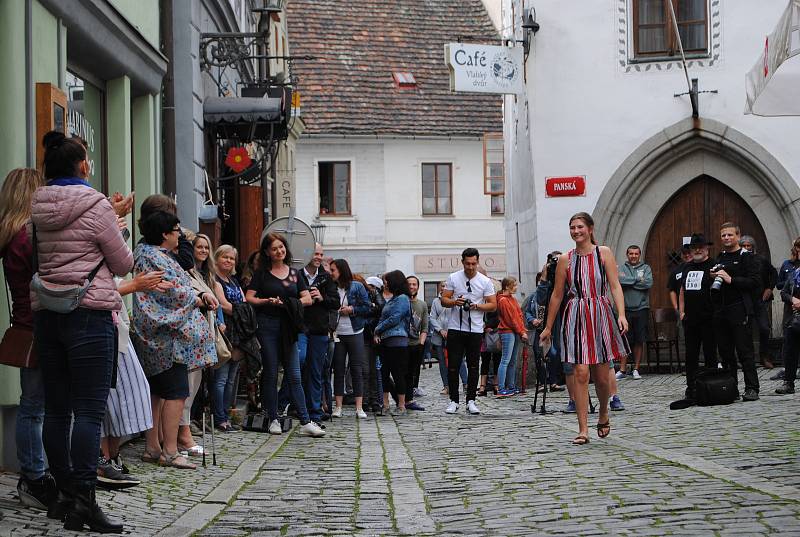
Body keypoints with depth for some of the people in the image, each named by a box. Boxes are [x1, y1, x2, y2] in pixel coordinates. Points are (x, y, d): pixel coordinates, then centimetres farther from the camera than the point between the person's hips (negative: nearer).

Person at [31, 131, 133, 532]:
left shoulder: (37, 209, 8)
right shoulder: (95, 206, -9)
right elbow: (123, 264, -2)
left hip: (46, 314, 6)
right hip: (90, 314, -6)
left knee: (56, 408, 10)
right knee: (89, 411, -7)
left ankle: (65, 494, 17)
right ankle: (84, 502, -11)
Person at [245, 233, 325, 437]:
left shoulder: (294, 273, 13)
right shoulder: (261, 273, 4)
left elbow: (307, 298, 11)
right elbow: (249, 298, -1)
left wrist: (292, 303, -6)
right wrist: (268, 301, -14)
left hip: (288, 327, 3)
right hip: (267, 325, -3)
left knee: (294, 376, -1)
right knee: (270, 374, 2)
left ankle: (306, 422, -4)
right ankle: (273, 420, 10)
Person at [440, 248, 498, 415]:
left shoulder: (485, 282, 2)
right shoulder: (453, 278, 3)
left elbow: (493, 305, 1)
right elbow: (444, 300, 4)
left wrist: (477, 306, -16)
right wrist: (455, 302, -17)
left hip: (475, 330, 0)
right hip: (455, 329, 0)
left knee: (473, 366, 4)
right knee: (453, 366, -1)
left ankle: (471, 401, 10)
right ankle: (453, 401, 7)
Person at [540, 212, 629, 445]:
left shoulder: (603, 253, 3)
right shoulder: (565, 260, 7)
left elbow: (615, 286, -3)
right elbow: (557, 295, 12)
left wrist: (621, 314, -17)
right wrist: (548, 327, 14)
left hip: (601, 316, 0)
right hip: (575, 318, 0)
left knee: (602, 375, 5)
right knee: (580, 373, -8)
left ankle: (603, 414, 35)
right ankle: (583, 430, -5)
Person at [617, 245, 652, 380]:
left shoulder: (646, 268, 9)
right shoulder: (622, 268, 9)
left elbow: (648, 283, -7)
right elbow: (619, 280, -11)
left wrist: (629, 282, -5)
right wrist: (638, 280, -9)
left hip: (642, 308, 1)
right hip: (626, 309, 0)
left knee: (639, 341, 3)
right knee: (625, 340, -2)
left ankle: (636, 369, 11)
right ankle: (622, 369, 2)